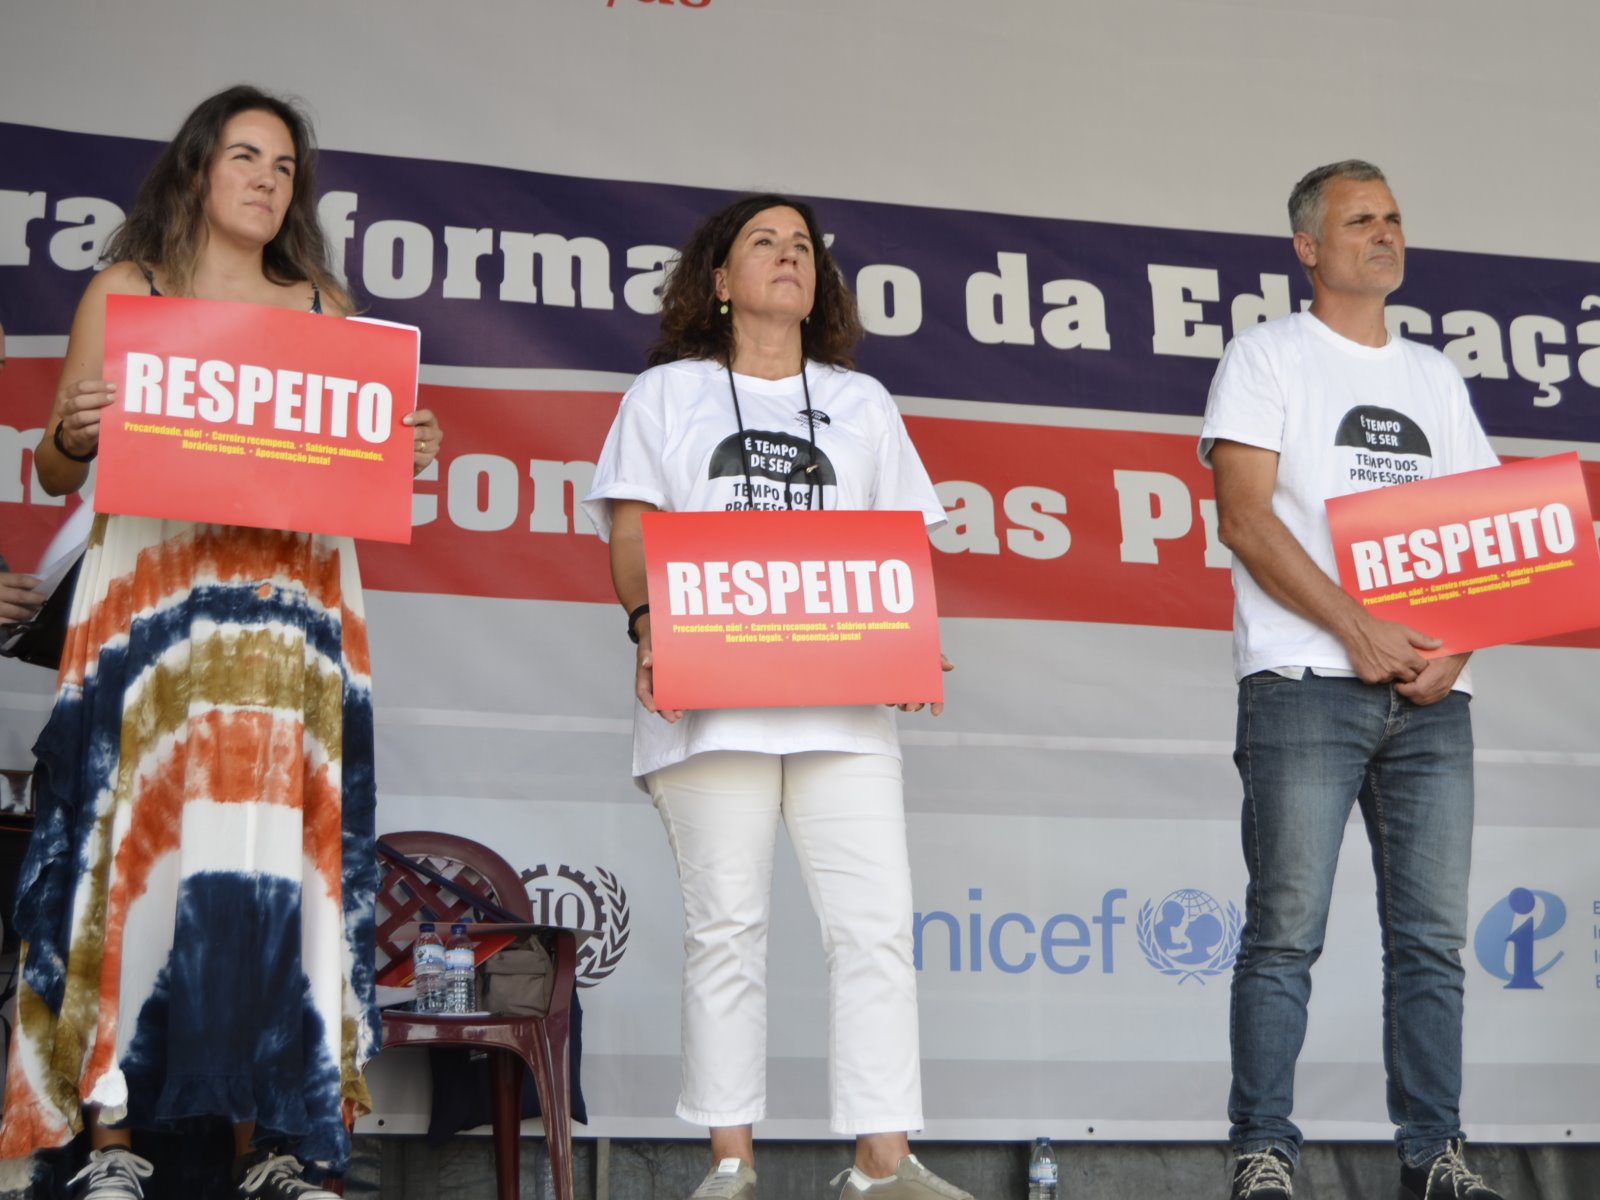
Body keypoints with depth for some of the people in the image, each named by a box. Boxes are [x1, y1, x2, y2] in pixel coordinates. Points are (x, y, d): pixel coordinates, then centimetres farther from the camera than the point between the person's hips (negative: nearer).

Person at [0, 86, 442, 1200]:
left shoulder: (324, 308, 18)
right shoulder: (126, 289, 11)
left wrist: (410, 452, -3)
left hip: (292, 606, 2)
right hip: (151, 590, -2)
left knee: (274, 851, -5)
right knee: (144, 842, -8)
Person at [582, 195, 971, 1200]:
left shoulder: (861, 403, 22)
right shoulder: (667, 394, 17)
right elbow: (633, 528, 7)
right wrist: (649, 622, -12)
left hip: (843, 700, 2)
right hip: (711, 695, -2)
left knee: (877, 922, -7)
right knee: (726, 922, -2)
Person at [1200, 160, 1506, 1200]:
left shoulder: (1436, 376, 21)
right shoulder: (1269, 357, 5)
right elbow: (1246, 519, -6)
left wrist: (1456, 646, -3)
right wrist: (1359, 632, -14)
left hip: (1431, 694, 5)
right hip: (1306, 683, -5)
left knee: (1433, 936, 4)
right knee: (1287, 931, -6)